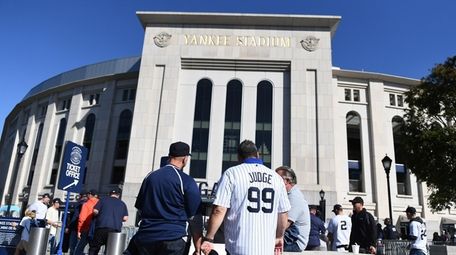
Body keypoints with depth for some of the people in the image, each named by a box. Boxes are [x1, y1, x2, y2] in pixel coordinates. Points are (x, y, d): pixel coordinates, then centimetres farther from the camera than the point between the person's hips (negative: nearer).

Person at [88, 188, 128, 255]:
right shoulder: (122, 204, 12)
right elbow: (125, 218, 6)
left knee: (94, 248, 8)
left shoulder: (103, 200, 8)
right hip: (116, 229, 2)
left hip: (102, 227, -2)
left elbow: (95, 211, 1)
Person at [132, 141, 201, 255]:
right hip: (173, 238, -5)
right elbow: (194, 215, -7)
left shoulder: (150, 176, 8)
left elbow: (139, 207, 16)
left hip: (145, 236, 5)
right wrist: (198, 245, 0)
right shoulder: (187, 181, -8)